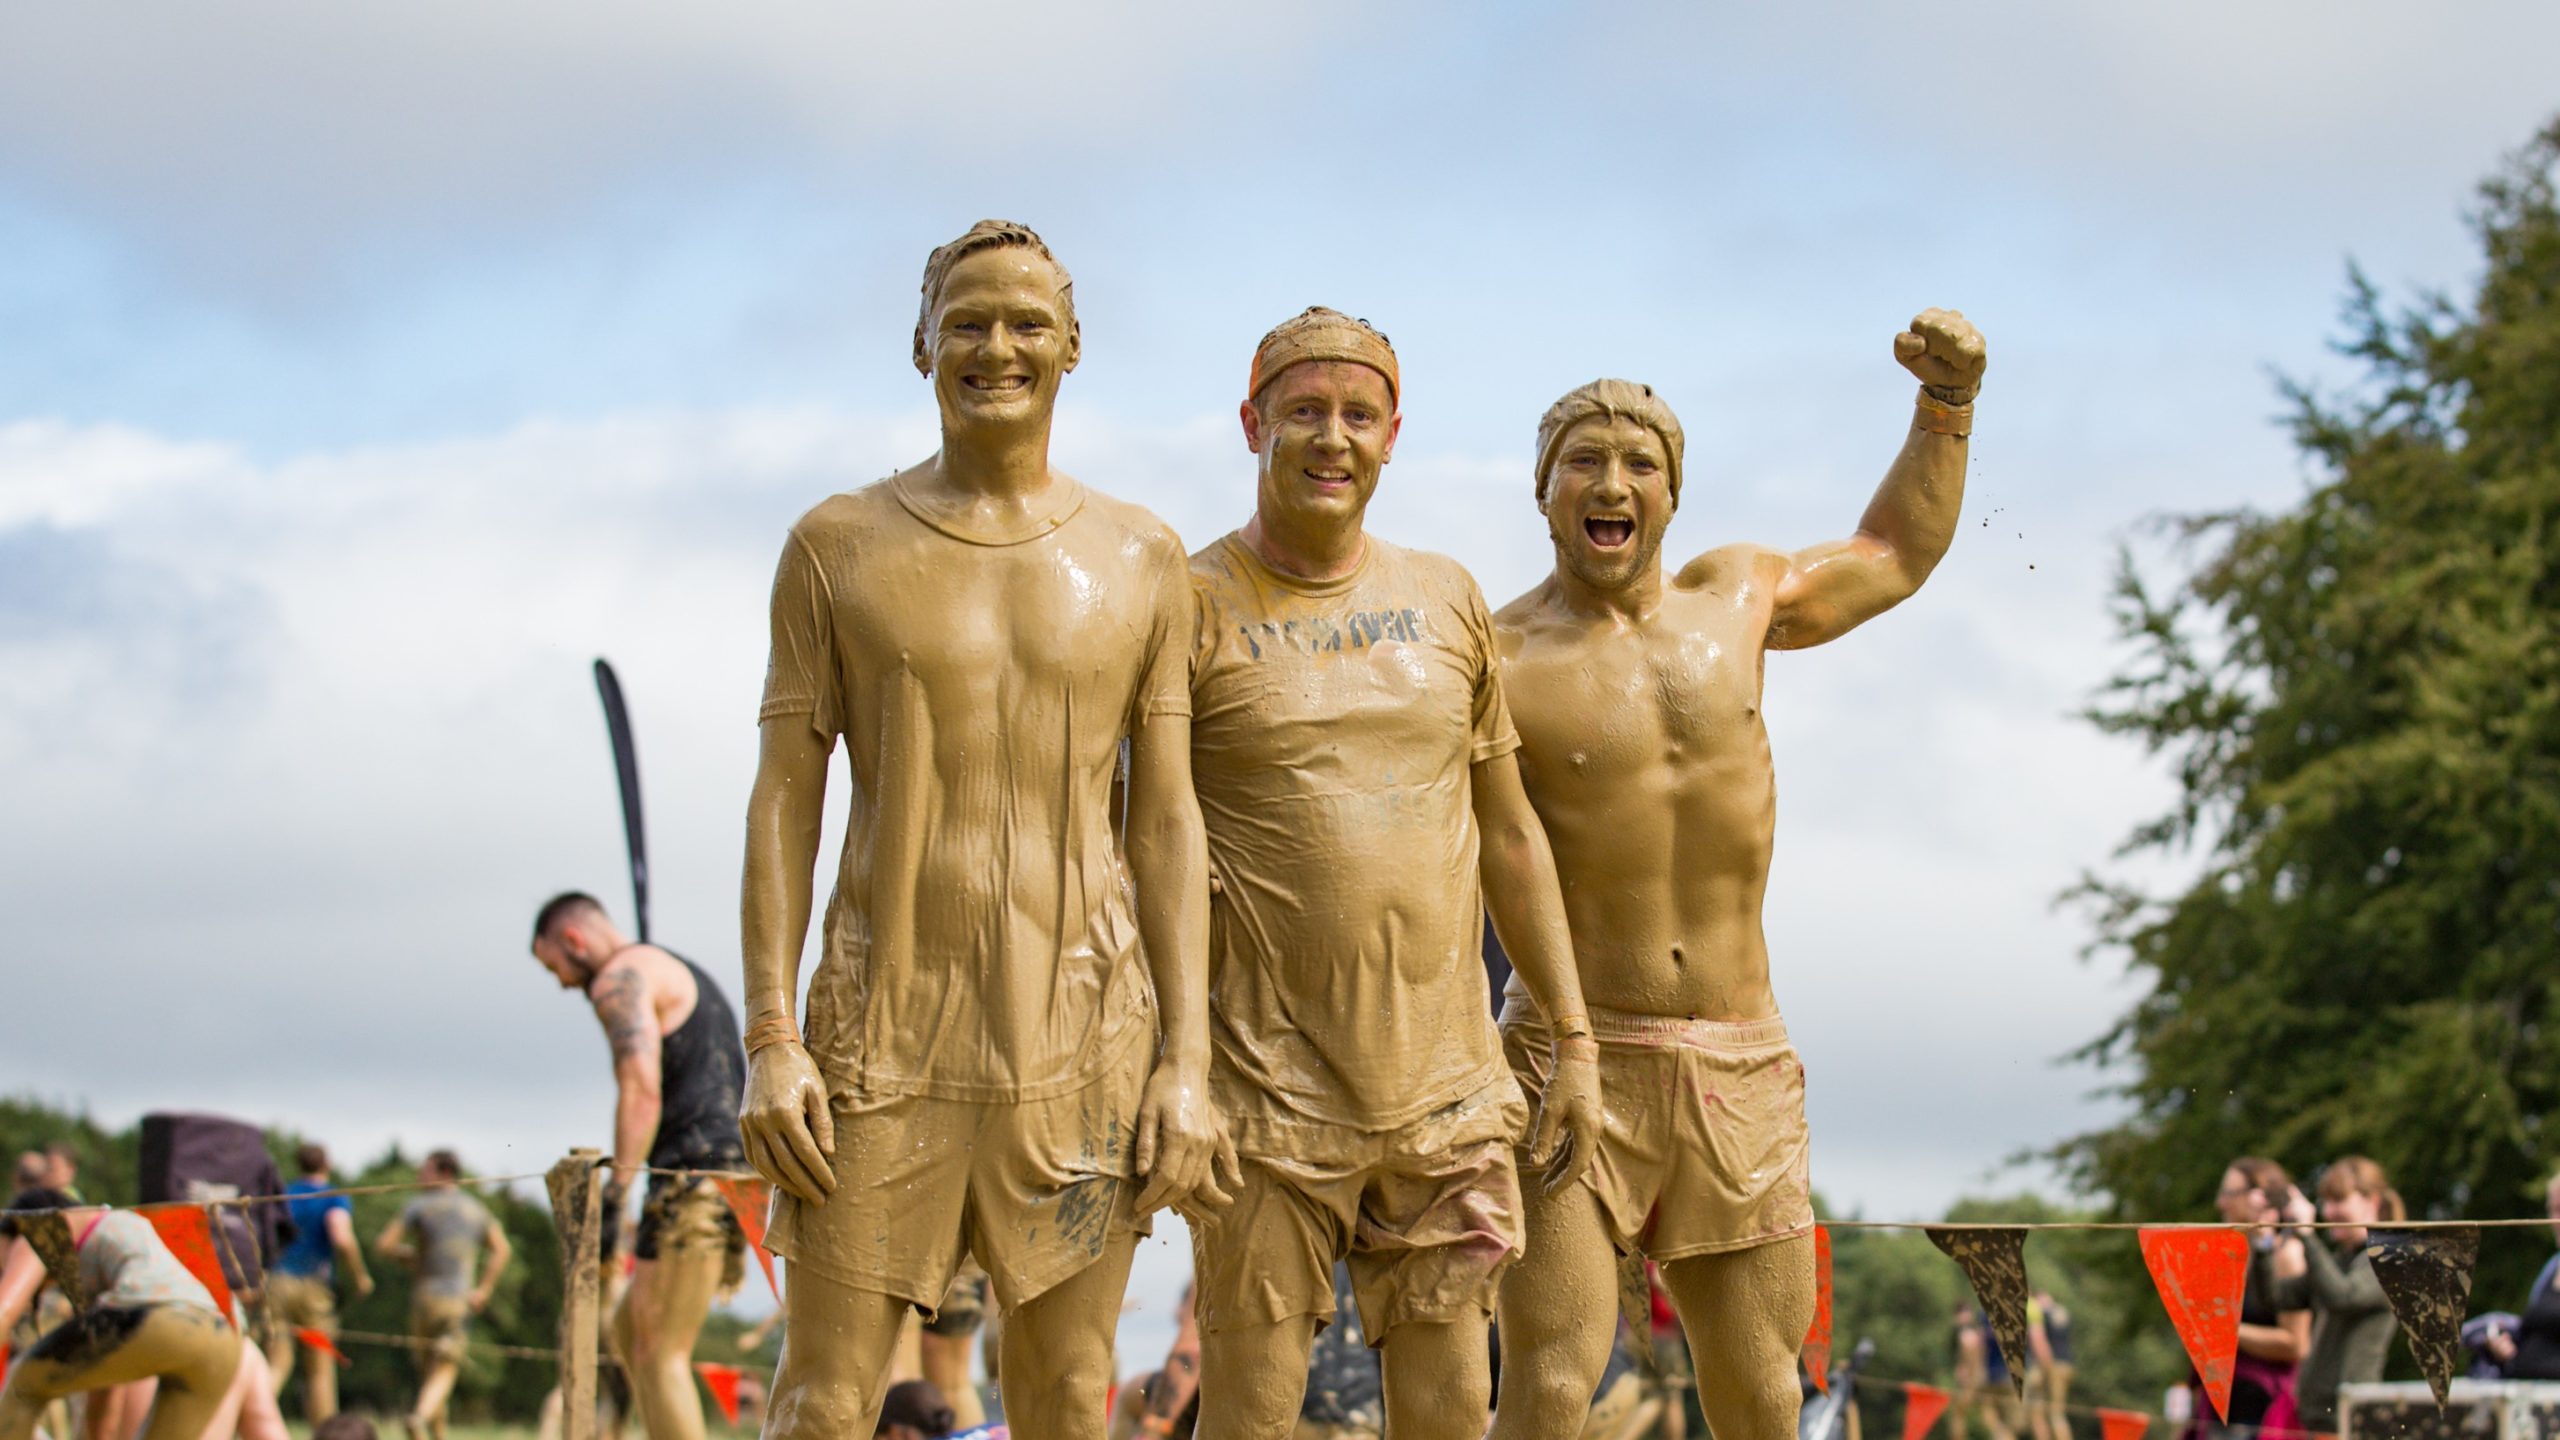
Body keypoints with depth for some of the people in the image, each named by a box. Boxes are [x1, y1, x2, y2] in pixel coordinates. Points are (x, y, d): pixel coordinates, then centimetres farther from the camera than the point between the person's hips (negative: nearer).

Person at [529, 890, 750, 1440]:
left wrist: (615, 1196, -20)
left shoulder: (621, 978, -3)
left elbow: (641, 1090, -17)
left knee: (658, 1354, -8)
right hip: (738, 1166, 10)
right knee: (627, 1332, 16)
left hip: (696, 1172, -10)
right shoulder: (682, 973, 28)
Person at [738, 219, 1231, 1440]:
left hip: (1082, 1027, 1)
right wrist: (769, 1041, -8)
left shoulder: (1139, 559, 7)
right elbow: (783, 800, 2)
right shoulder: (837, 545, 4)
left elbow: (1167, 822, 6)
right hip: (885, 1022, -1)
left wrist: (1186, 1063, -2)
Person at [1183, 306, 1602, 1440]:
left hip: (1448, 1091, 4)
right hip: (1269, 1095, -4)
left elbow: (1509, 833, 18)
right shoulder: (1197, 607, -2)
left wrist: (1575, 1043, 15)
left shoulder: (1444, 601, 12)